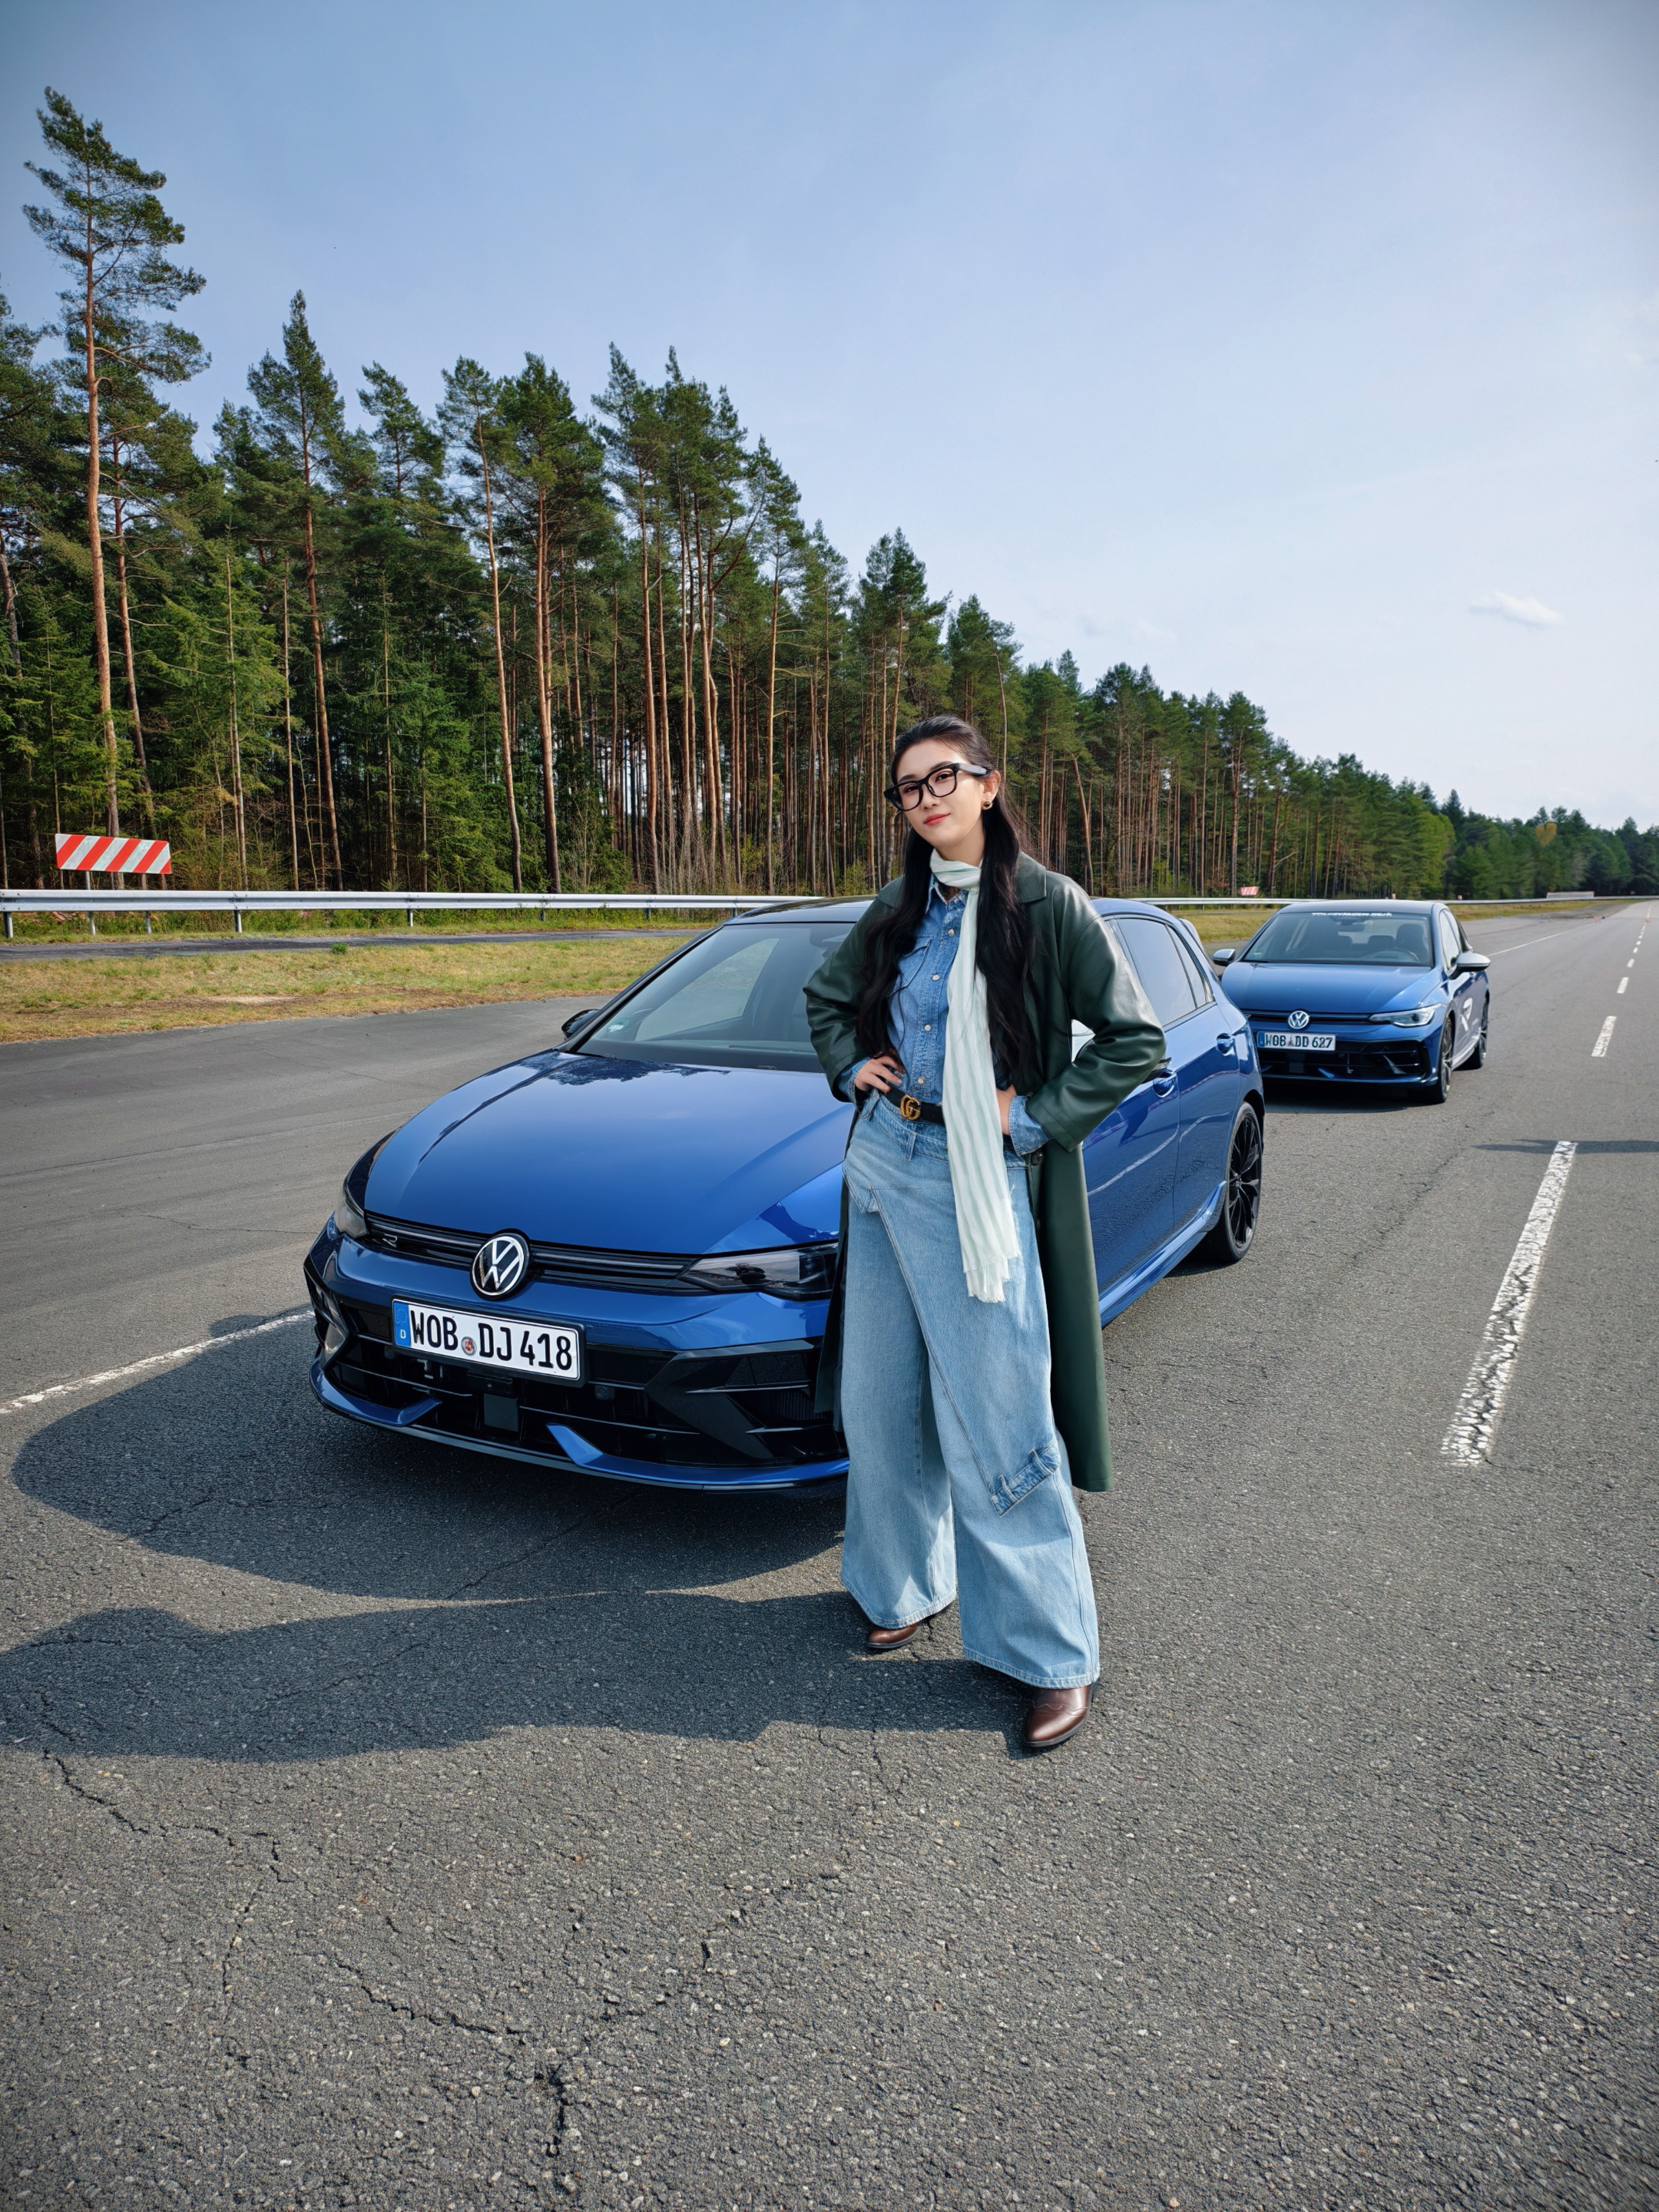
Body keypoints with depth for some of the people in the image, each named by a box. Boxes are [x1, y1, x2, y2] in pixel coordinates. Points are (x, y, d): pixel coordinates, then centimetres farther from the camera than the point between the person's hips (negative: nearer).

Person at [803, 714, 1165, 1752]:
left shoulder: (1048, 905, -8)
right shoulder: (896, 911, 10)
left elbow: (1136, 1041, -8)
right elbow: (826, 996, 26)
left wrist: (1036, 1117, -13)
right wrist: (851, 1065, 9)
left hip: (974, 1185, -6)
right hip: (881, 1161, 6)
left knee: (993, 1421, -4)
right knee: (881, 1400, 14)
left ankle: (1057, 1654, 11)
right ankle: (907, 1586, 34)